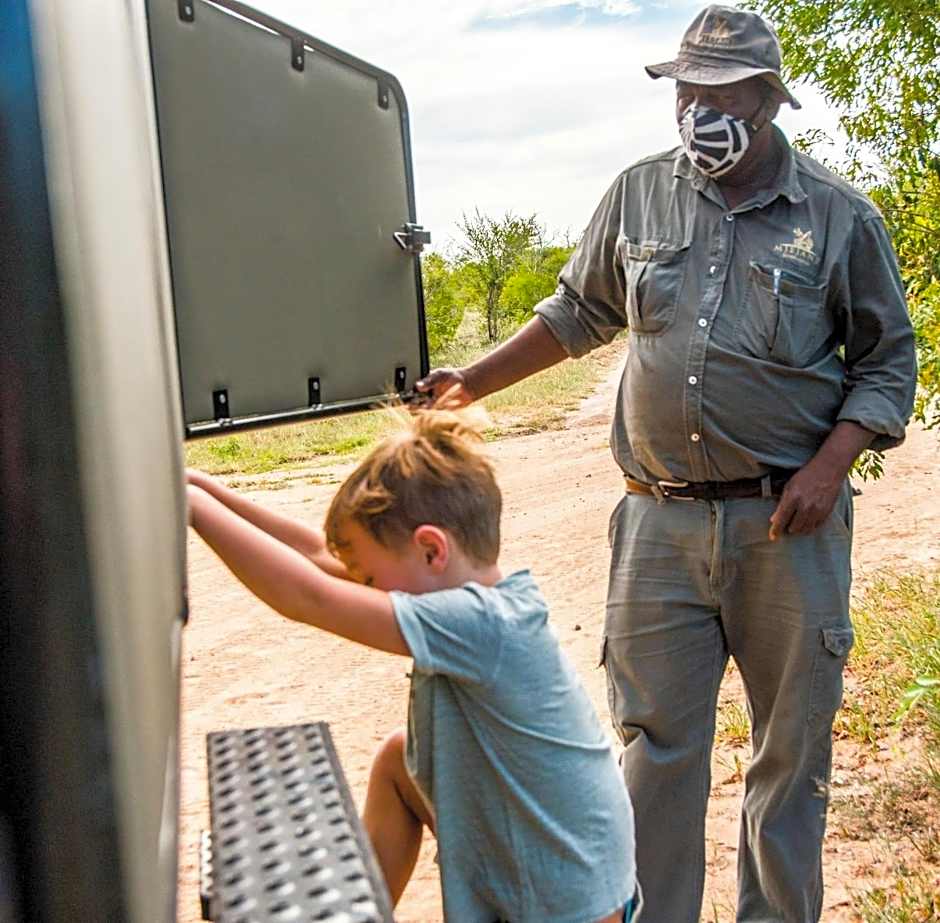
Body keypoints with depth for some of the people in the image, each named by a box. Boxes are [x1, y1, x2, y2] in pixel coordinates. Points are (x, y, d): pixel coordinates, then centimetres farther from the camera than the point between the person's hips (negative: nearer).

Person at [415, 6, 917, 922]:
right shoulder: (637, 196, 8)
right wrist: (473, 380, 11)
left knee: (792, 743, 10)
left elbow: (887, 358, 6)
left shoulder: (840, 216, 1)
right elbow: (577, 313, 19)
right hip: (662, 521, 1)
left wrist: (830, 465, -9)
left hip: (787, 523, -1)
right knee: (656, 742, 6)